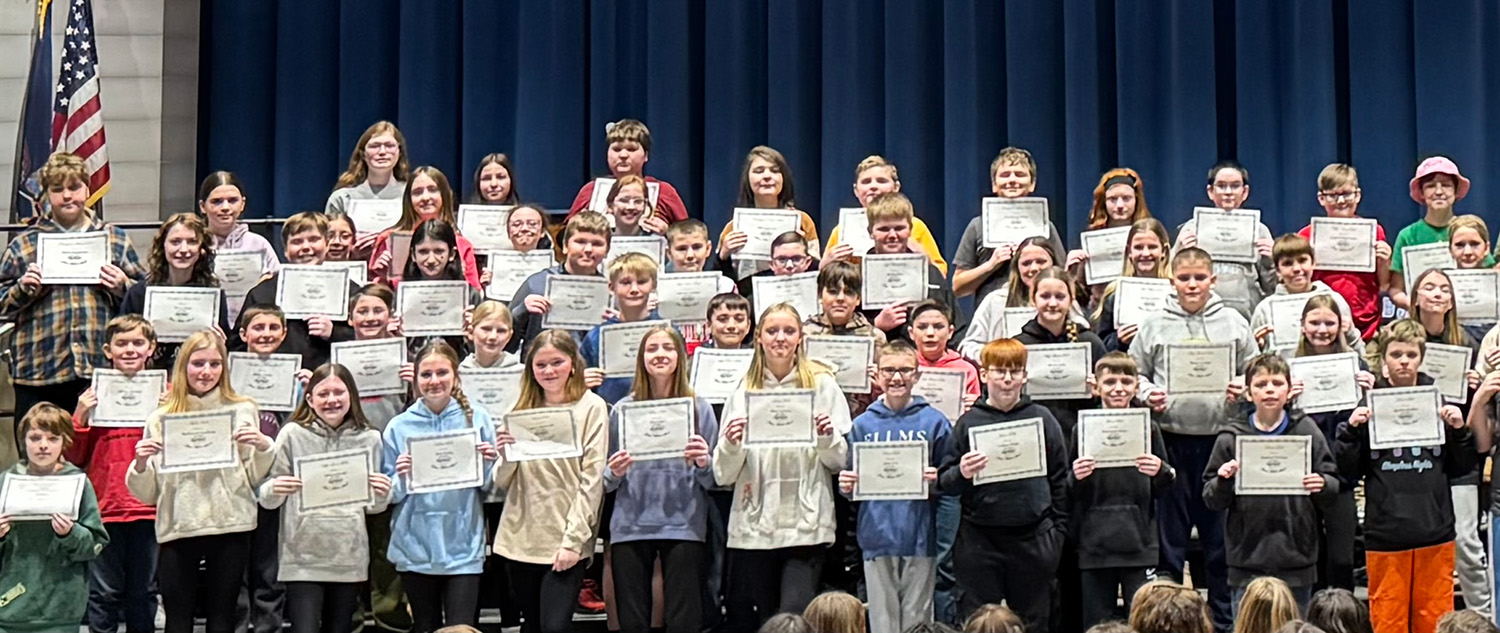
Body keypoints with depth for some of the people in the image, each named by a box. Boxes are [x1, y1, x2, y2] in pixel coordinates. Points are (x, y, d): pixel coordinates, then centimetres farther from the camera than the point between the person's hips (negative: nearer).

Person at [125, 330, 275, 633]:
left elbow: (257, 479, 6)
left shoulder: (244, 411, 6)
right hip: (177, 530, 0)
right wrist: (140, 462, -10)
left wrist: (263, 447, -11)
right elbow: (147, 494, 8)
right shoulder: (160, 419, 7)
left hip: (230, 528, 0)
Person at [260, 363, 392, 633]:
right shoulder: (293, 434, -1)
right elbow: (266, 499, 2)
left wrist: (383, 495, -10)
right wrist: (275, 490, -21)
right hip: (303, 559, -3)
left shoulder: (369, 438, 5)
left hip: (349, 559, 3)